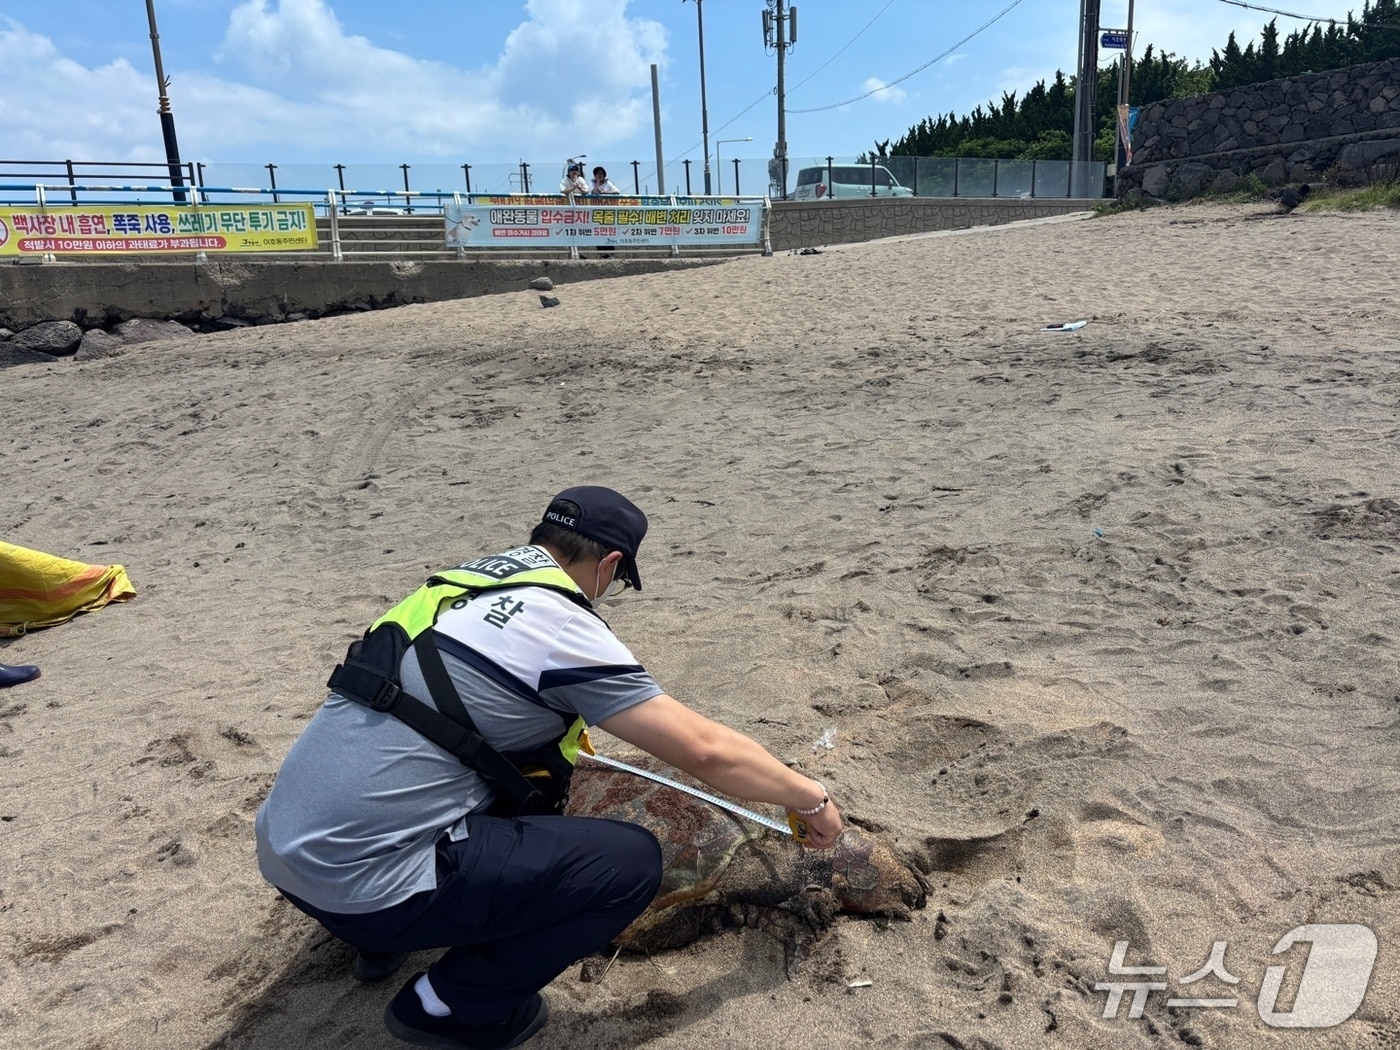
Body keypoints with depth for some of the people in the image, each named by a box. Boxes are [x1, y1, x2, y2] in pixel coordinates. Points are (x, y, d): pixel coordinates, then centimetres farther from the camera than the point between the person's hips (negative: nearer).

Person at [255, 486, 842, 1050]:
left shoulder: (469, 580, 11)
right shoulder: (564, 629, -11)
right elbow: (705, 750, -8)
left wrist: (564, 730, 47)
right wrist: (811, 798, 7)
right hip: (362, 882, -9)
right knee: (632, 861, -4)